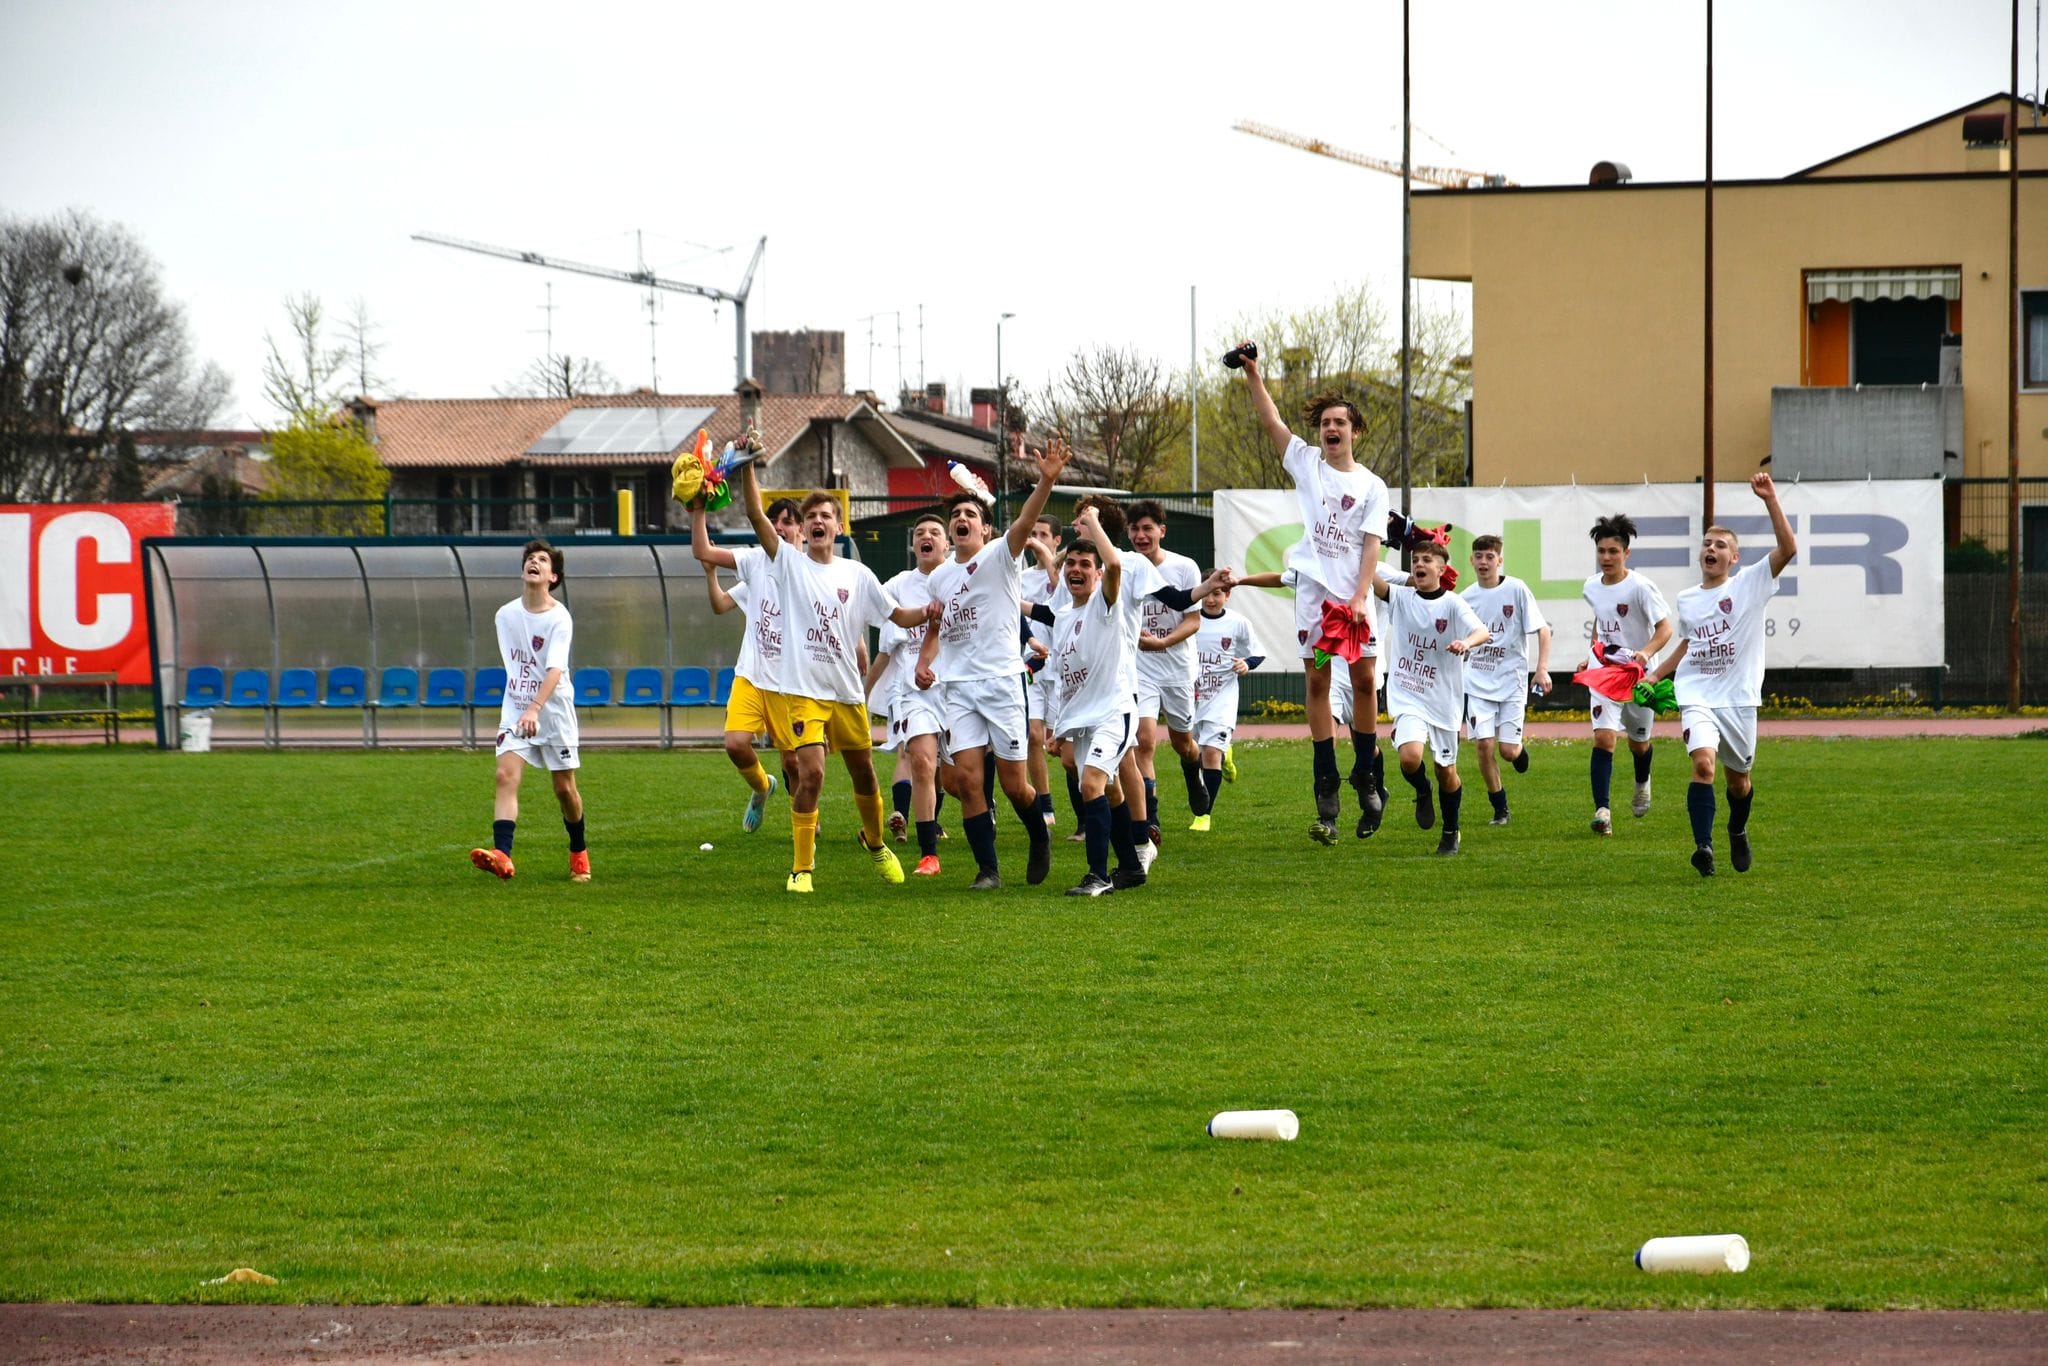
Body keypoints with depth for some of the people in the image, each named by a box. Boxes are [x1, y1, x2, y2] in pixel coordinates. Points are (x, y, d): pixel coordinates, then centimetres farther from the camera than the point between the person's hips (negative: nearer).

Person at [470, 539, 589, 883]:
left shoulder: (559, 619, -14)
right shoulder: (506, 615, 3)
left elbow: (555, 670, -25)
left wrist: (535, 708, -39)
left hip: (554, 710, -4)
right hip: (515, 709, 4)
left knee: (564, 788, 6)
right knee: (506, 775, -18)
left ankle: (579, 854, 31)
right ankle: (502, 856, -31)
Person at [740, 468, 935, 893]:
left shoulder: (857, 575, 6)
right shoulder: (790, 562, 0)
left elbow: (898, 615, 10)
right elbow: (756, 515, -11)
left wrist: (928, 612, -11)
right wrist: (748, 468, -22)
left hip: (848, 693, 3)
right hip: (804, 691, -3)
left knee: (863, 774, 15)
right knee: (811, 773, -16)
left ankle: (876, 843, 42)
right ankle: (802, 868, -8)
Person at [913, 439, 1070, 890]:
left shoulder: (1000, 557, -2)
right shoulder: (940, 576, 14)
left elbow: (1024, 523, -22)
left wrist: (1046, 482, -40)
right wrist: (925, 661, 8)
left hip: (1003, 679, -4)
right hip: (957, 686, 4)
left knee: (1014, 784, -2)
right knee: (966, 779, -8)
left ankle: (1040, 839, 27)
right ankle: (987, 868, 0)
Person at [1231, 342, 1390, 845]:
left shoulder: (1371, 486, 5)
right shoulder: (1306, 463, 10)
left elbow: (1371, 543, -2)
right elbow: (1271, 421, 4)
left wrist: (1360, 597, -12)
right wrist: (1252, 375, -8)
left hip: (1354, 594, -1)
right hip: (1313, 590, 1)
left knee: (1364, 680, -3)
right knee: (1317, 682, -2)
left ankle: (1365, 775, 14)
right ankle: (1326, 792, -1)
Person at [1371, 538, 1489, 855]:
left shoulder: (1452, 604, -7)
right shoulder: (1401, 597, 0)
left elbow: (1483, 632, -22)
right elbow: (1369, 574, -12)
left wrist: (1466, 643, -44)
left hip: (1443, 699, 0)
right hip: (1407, 698, 0)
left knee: (1446, 771, 11)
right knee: (1410, 757, -23)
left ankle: (1450, 832, 33)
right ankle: (1422, 792, 12)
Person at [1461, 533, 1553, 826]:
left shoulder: (1516, 589, -6)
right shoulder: (1467, 597, 5)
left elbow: (1542, 630, -4)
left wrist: (1542, 669, -14)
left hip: (1511, 680, -3)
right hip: (1478, 682, 3)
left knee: (1508, 750, -7)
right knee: (1484, 745, -10)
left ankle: (1519, 752, 32)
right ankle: (1500, 810, 5)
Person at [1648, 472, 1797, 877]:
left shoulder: (1749, 584, -2)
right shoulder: (1686, 600, 10)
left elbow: (1788, 548, -16)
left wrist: (1770, 500, -23)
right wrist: (1654, 677, 18)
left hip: (1739, 698, -1)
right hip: (1697, 697, 1)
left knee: (1738, 778, 13)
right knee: (1703, 763, -25)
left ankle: (1738, 831, 45)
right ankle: (1703, 846, -29)